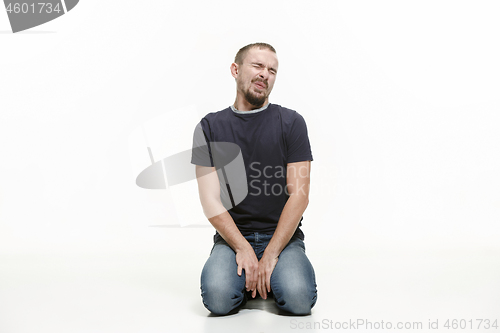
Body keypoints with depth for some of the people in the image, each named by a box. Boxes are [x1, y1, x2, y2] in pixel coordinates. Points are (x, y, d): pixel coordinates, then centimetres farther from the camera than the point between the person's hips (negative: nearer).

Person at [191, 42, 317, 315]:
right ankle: (248, 277, 8)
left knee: (298, 298, -25)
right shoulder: (210, 127, 4)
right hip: (232, 236, 1)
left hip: (282, 236, 0)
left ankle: (269, 275, 9)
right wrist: (244, 249, -14)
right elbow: (210, 199, -3)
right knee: (218, 297, -26)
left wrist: (270, 255, -13)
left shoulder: (291, 122, 1)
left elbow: (299, 195, -5)